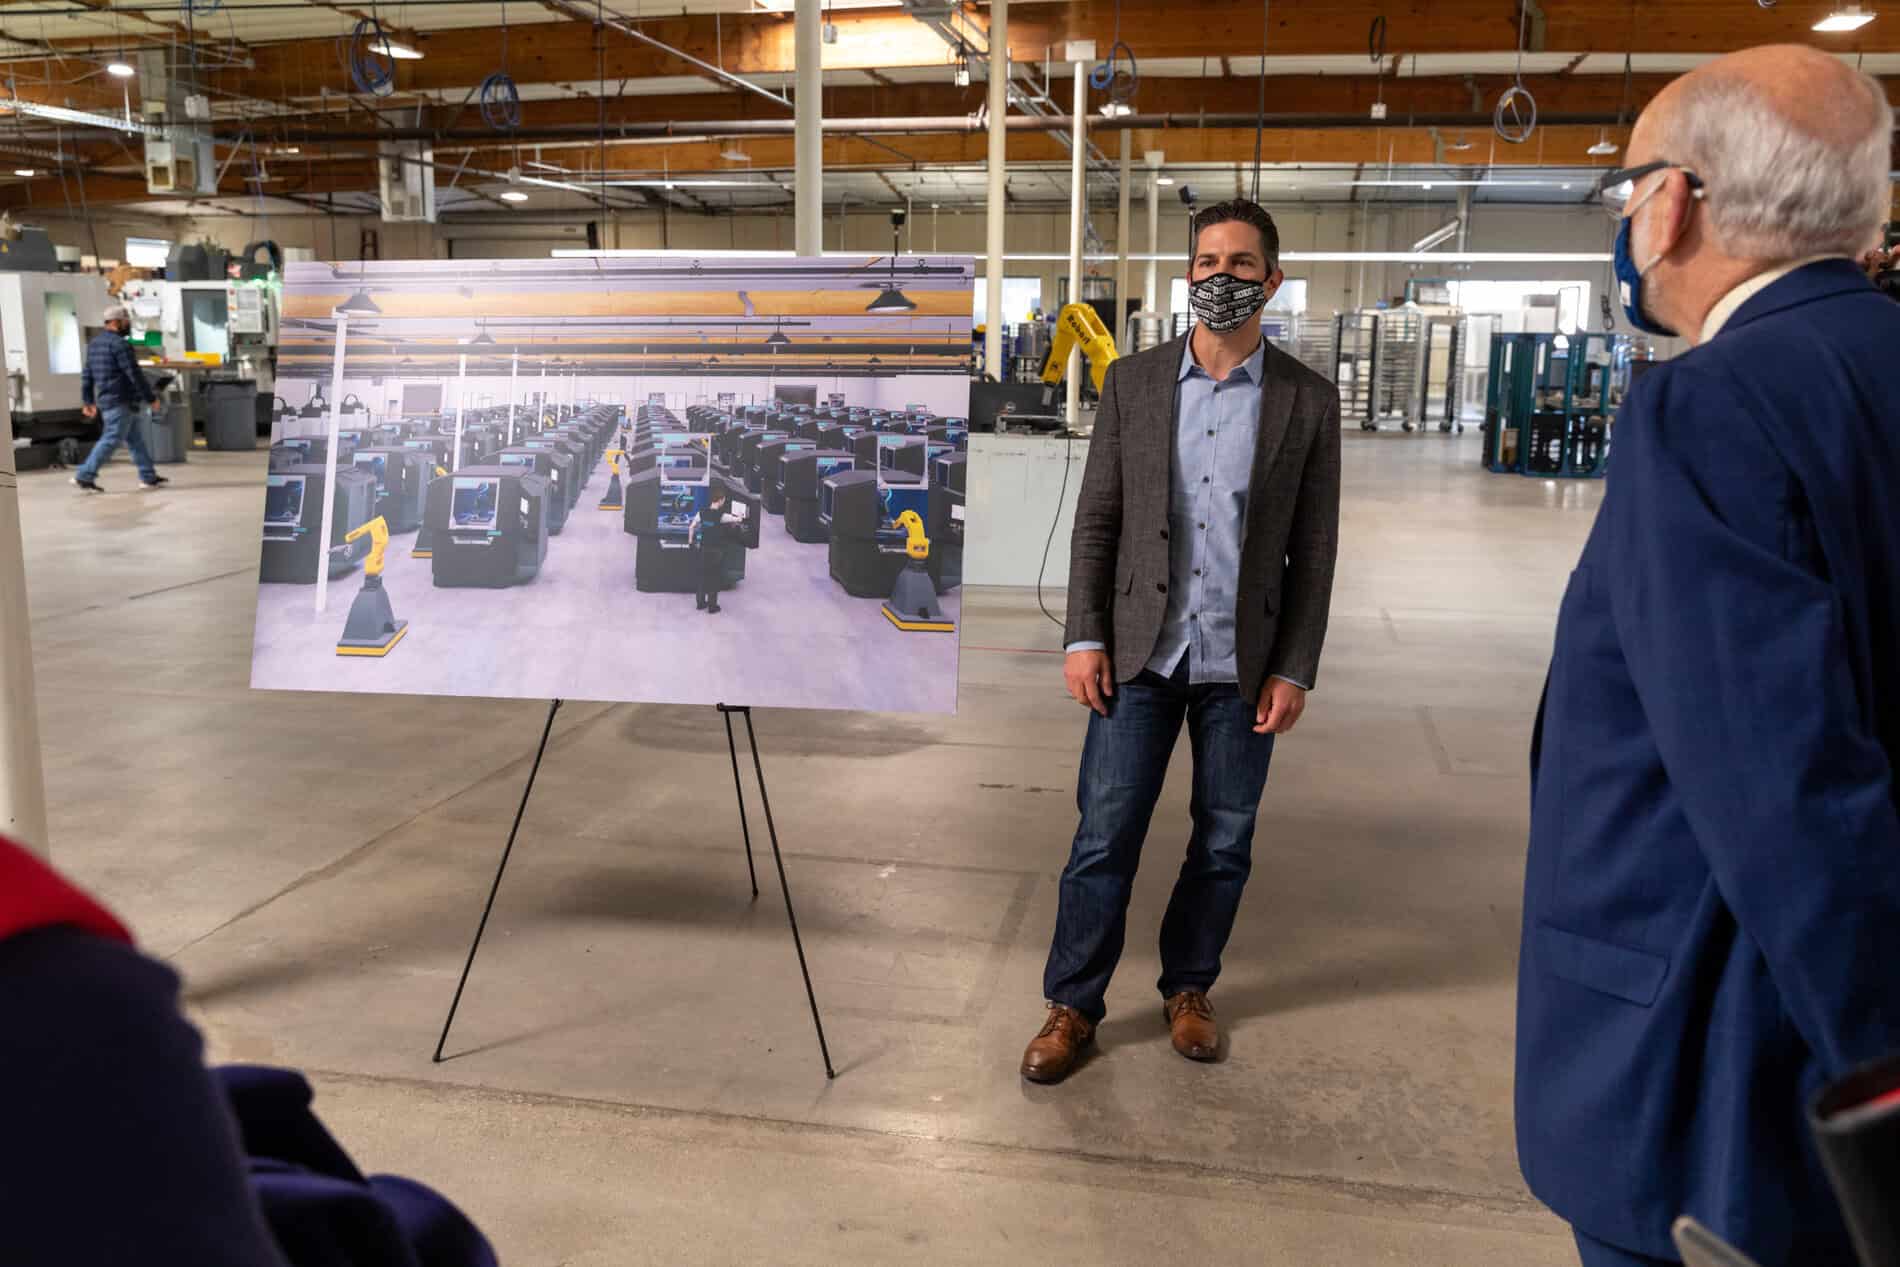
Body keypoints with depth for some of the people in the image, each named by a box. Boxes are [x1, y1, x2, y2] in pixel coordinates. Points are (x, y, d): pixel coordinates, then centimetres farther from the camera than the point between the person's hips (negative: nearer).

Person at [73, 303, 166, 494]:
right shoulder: (118, 344, -14)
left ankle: (149, 477, 17)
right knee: (111, 440, -7)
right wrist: (151, 398, -11)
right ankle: (85, 476, -7)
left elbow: (87, 375, 17)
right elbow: (134, 374, -17)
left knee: (135, 439, 14)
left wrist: (89, 401, 21)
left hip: (106, 399, 10)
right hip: (121, 401, -10)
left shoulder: (94, 343, 16)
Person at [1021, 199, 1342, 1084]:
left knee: (1224, 842, 11)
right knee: (1104, 836, 2)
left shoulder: (1307, 401, 0)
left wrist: (1295, 669, -3)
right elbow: (1096, 519, 3)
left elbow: (1314, 549, 1)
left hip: (1242, 662, 0)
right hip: (1141, 652, 0)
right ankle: (1072, 1005, 17)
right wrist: (1085, 637, -4)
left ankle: (1188, 990, 31)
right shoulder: (1132, 382, 2)